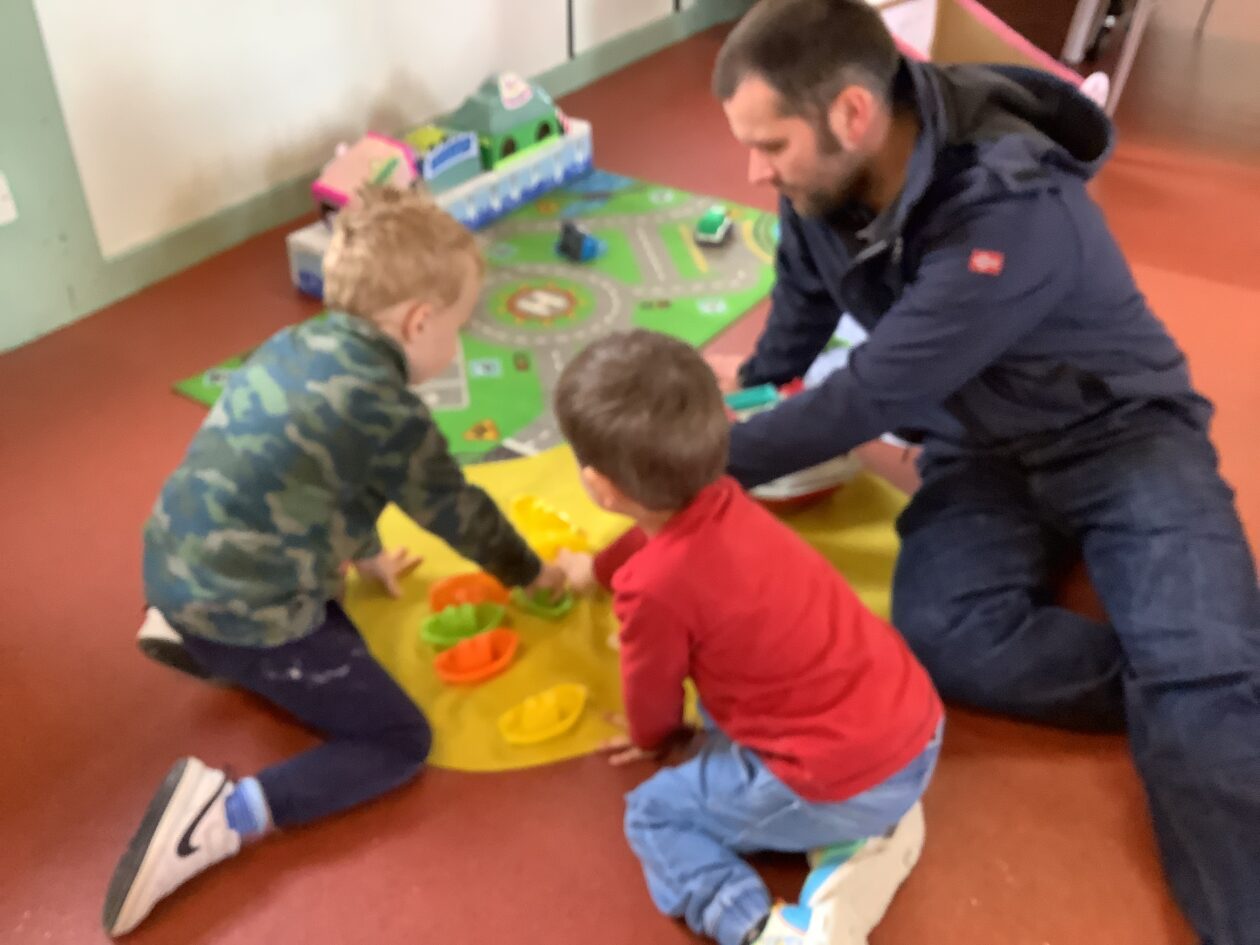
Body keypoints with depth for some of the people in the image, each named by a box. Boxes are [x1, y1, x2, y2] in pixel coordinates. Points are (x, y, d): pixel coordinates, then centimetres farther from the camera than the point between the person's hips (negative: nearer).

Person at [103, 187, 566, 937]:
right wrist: (535, 575, 15)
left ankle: (192, 636, 18)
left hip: (177, 573, 9)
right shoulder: (388, 411, -17)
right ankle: (226, 815, -12)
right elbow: (458, 512, -3)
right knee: (400, 742, 1)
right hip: (246, 615, -8)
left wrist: (365, 555, 33)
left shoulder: (293, 346, 7)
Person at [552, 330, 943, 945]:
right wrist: (597, 567, 48)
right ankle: (864, 844, 14)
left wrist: (653, 739, 25)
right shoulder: (720, 501, 2)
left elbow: (653, 692, 0)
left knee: (652, 814, 11)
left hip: (839, 784, -7)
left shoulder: (653, 589, -21)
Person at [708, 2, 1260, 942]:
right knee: (942, 636, -26)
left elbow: (870, 397, -28)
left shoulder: (1014, 213, -32)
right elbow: (801, 312, 12)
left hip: (1116, 432, -4)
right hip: (981, 453, 5)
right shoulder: (820, 178, -10)